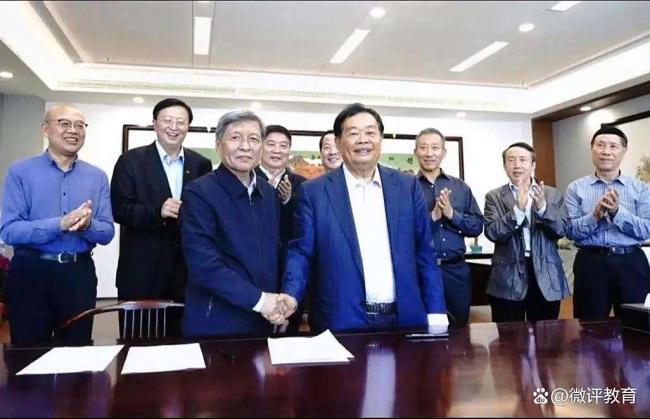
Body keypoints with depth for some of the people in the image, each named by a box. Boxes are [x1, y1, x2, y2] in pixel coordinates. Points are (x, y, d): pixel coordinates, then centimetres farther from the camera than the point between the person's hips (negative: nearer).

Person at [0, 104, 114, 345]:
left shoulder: (97, 177, 5)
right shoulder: (20, 172, -2)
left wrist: (87, 224, -20)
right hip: (30, 272, -2)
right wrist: (60, 224, -24)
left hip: (80, 274, 2)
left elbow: (107, 233, 2)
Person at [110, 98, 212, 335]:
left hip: (188, 268, 2)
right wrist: (158, 211, -21)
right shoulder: (131, 161, -1)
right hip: (142, 269, -2)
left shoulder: (201, 164, 7)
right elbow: (119, 209, -7)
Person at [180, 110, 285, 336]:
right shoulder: (199, 192, -12)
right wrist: (258, 299, -19)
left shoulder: (269, 193, 6)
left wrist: (278, 305, 2)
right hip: (214, 325, -5)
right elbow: (203, 263, -20)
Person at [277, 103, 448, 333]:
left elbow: (424, 252, 5)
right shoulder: (314, 191, -1)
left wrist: (437, 314, 1)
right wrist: (291, 294, -18)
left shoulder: (407, 186, 4)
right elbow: (301, 251, 0)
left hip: (405, 319, 3)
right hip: (342, 321, -2)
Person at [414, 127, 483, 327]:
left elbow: (477, 226, 4)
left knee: (459, 327, 15)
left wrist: (452, 214, -12)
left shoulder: (460, 187, 8)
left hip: (456, 270, 3)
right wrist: (432, 216, -20)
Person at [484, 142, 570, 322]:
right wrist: (518, 209, -23)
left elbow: (562, 230, -3)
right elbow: (492, 233, -10)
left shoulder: (553, 194, 7)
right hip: (508, 278, -2)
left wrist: (542, 207, -19)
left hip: (546, 277, 2)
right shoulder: (494, 196, 2)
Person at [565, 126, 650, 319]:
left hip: (631, 264, 1)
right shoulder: (576, 188, 3)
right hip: (591, 263, -1)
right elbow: (570, 231, -4)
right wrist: (595, 215, -20)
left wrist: (617, 212, -18)